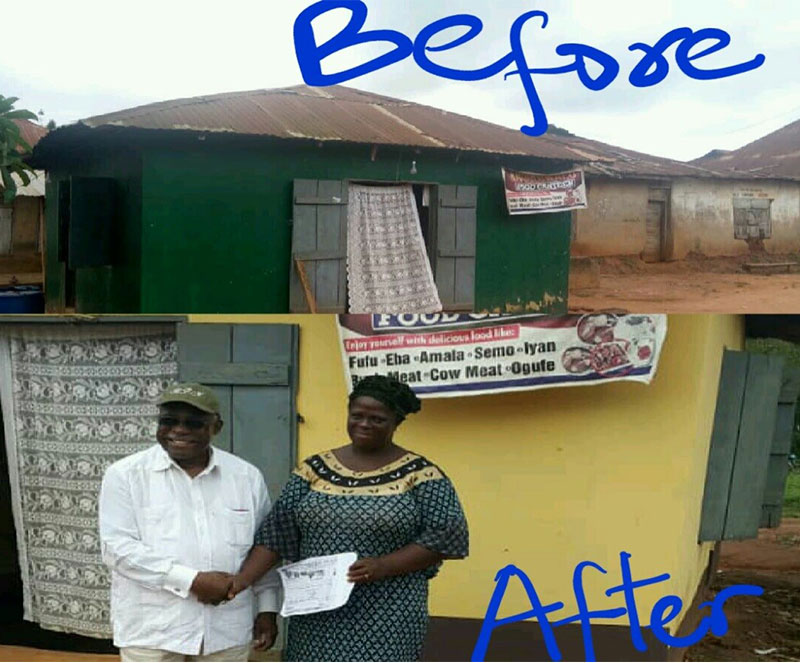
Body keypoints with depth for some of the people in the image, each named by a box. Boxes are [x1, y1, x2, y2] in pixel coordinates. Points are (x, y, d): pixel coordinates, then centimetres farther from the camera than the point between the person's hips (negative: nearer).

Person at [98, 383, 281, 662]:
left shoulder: (247, 476, 5)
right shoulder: (125, 474, -4)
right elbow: (117, 547, -13)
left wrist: (267, 607, 8)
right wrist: (191, 580, -18)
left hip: (226, 630, 3)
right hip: (152, 629, -3)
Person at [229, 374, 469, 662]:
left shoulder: (419, 473, -3)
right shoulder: (315, 468, 7)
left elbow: (445, 536, -8)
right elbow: (276, 531, 3)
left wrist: (384, 566, -18)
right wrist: (243, 578, -11)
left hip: (385, 619, -3)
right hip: (318, 616, 4)